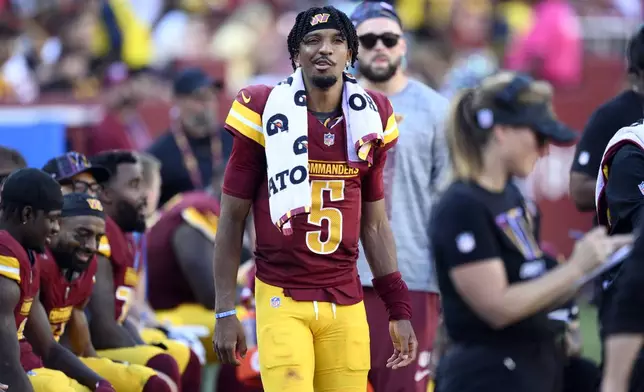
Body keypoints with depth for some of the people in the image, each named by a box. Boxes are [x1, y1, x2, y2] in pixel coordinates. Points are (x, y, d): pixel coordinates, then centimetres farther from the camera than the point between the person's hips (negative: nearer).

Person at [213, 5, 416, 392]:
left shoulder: (371, 117, 7)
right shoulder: (264, 113, -4)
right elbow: (232, 219, 2)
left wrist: (399, 309, 11)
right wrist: (225, 312, -1)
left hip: (346, 302, 4)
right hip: (283, 300, -4)